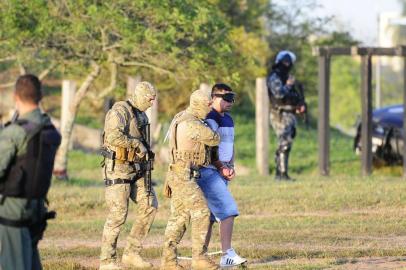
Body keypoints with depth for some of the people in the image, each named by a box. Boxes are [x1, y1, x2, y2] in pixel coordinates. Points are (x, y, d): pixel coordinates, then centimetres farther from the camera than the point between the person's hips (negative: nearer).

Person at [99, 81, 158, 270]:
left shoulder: (140, 115, 15)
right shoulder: (119, 111, -16)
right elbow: (114, 136, -32)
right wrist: (138, 144, -22)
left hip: (136, 170, 9)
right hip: (118, 169, -9)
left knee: (149, 205, -2)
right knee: (117, 215, -8)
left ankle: (132, 253, 4)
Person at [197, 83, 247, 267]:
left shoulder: (228, 120, 17)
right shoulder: (209, 120, -13)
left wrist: (231, 167, 9)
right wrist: (221, 167, -14)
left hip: (222, 172, 9)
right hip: (208, 172, -9)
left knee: (210, 216, 11)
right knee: (228, 210, -16)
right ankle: (227, 255, -18)